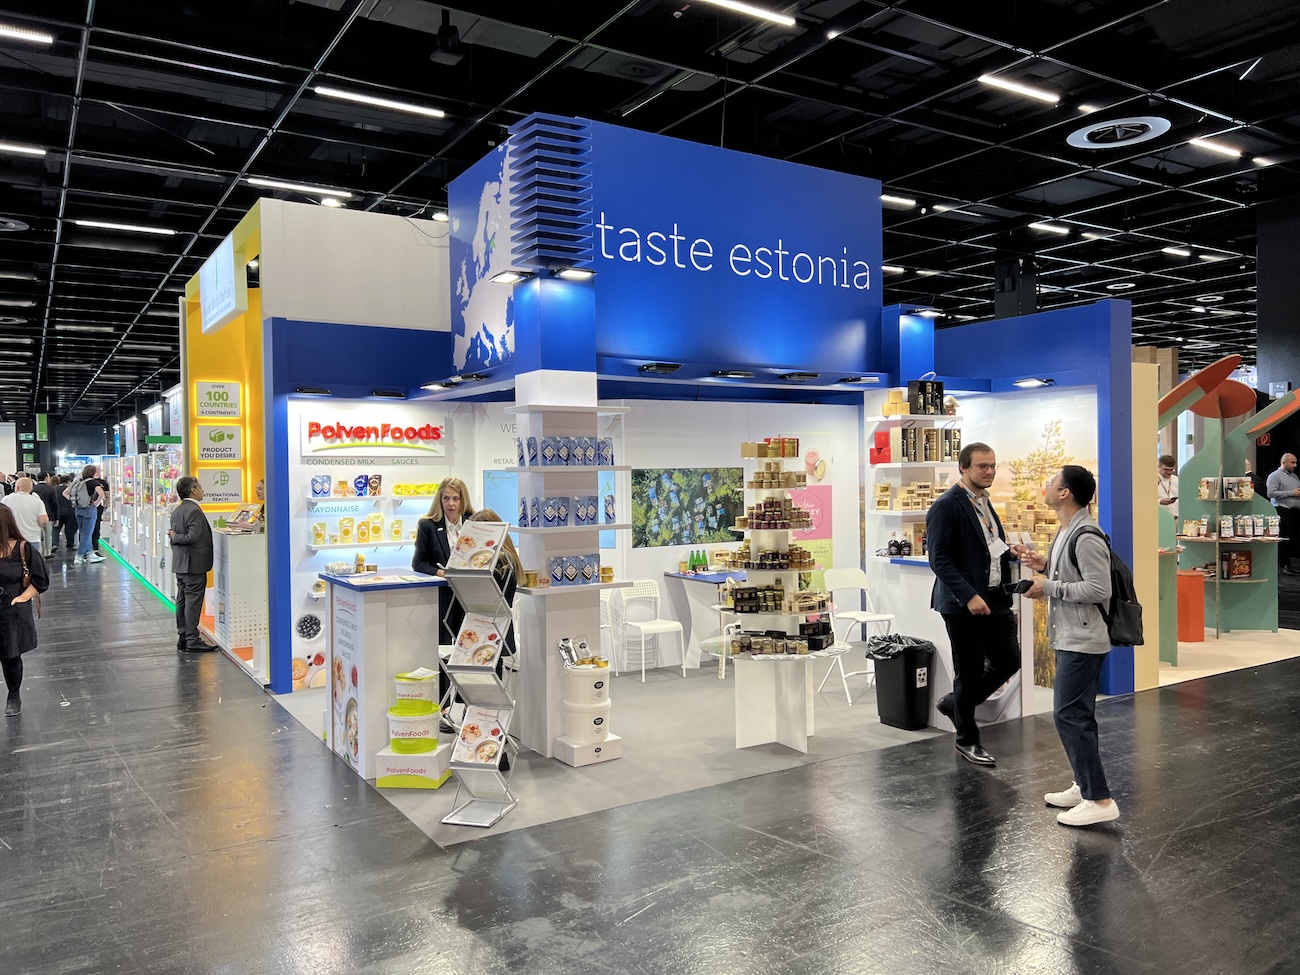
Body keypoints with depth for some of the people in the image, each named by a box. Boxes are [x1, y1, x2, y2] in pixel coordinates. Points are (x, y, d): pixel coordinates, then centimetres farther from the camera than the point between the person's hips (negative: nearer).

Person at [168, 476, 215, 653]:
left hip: (180, 564, 10)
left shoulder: (176, 511, 12)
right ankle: (192, 641, -1)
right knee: (193, 602, -5)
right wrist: (175, 537, -11)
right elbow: (193, 536, -25)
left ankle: (182, 638, 19)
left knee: (182, 601, 13)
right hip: (194, 564, -10)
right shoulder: (194, 510, -17)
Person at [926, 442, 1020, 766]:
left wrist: (1012, 552, 5)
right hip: (963, 605, -8)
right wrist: (969, 596, -25)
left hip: (994, 600, 8)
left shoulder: (984, 503, 13)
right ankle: (967, 741, 22)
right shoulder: (946, 507, -14)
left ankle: (954, 703, 30)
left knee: (1009, 660, 10)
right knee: (969, 672, 3)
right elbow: (939, 560, -19)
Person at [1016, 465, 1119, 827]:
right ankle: (1085, 786, 28)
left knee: (1070, 716, -9)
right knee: (1076, 715, 17)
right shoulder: (1066, 531, 12)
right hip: (1070, 637, 11)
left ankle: (1100, 800, -4)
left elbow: (1098, 589, -24)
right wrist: (1044, 565, 7)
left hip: (1083, 640, -11)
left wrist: (1049, 587, -18)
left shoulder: (1086, 536, -20)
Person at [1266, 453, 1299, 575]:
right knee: (1284, 538, -10)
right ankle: (1283, 565, -6)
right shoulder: (1275, 476, -3)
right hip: (1283, 511, -7)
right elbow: (1271, 493, -15)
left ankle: (1287, 563, 11)